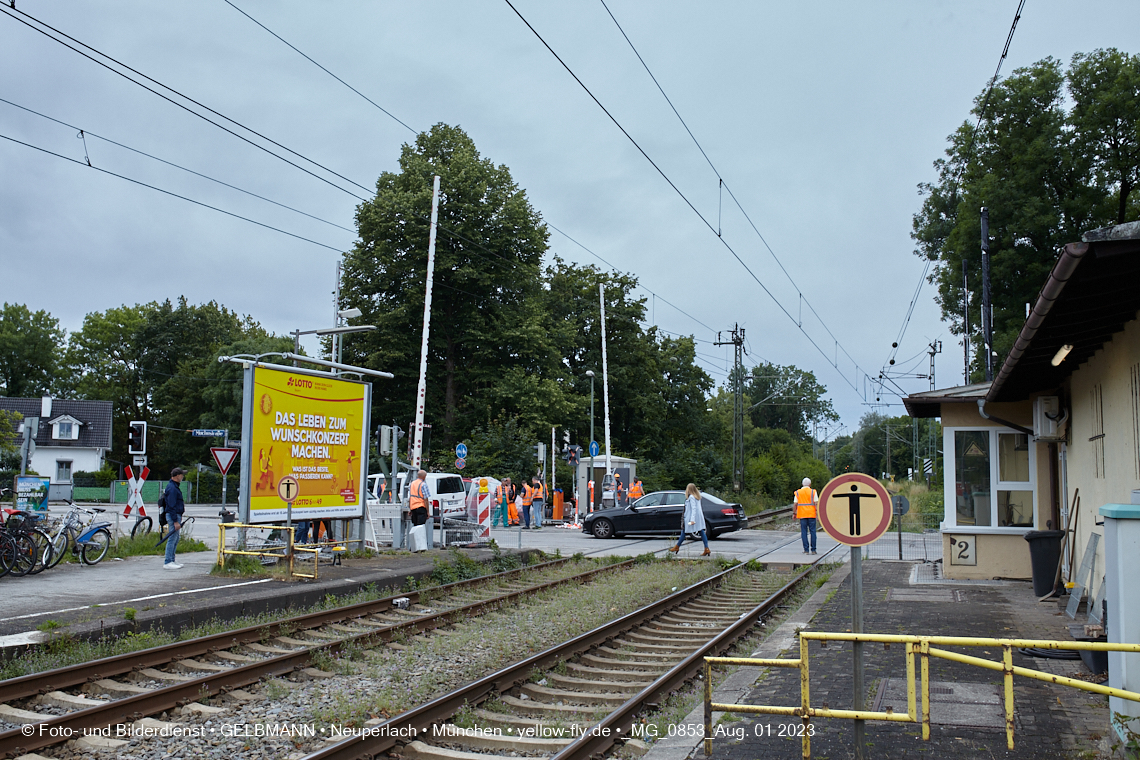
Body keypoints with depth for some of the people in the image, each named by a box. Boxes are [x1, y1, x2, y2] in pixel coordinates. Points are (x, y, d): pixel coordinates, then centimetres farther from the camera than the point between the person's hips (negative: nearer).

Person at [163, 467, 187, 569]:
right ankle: (168, 562, -5)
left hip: (177, 515, 11)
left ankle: (172, 561, 21)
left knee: (176, 539, 15)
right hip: (173, 516, -11)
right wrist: (175, 521, -22)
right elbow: (172, 506, -21)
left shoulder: (175, 486, 15)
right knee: (172, 539, -8)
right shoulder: (172, 488, -18)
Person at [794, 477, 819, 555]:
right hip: (811, 514, -1)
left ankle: (806, 549, -1)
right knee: (812, 531, 4)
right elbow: (816, 503, -5)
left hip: (802, 514, 1)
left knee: (804, 532, 3)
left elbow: (795, 504, 2)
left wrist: (794, 514, 9)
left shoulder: (797, 493, 6)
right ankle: (813, 550, 3)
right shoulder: (813, 492, 1)